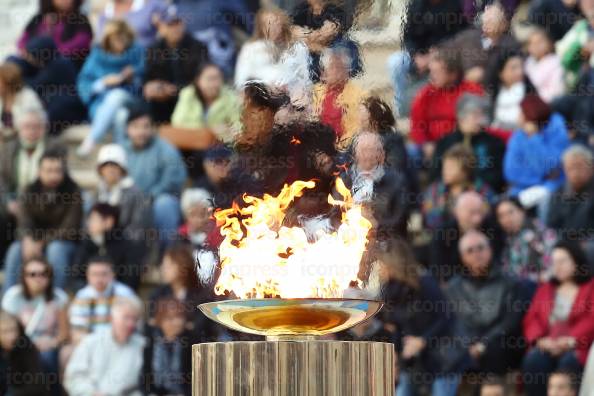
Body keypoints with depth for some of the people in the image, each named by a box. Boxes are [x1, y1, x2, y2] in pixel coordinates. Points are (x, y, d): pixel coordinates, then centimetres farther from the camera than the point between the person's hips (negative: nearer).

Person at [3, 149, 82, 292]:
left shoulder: (73, 191, -8)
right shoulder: (30, 191, 1)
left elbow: (69, 229, -13)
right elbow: (24, 223, -9)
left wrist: (42, 243, -22)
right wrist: (28, 241, -32)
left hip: (65, 242, -3)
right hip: (35, 240, 3)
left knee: (56, 249, -37)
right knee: (16, 250, -27)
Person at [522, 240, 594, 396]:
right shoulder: (546, 289, 25)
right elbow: (532, 319, 15)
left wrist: (571, 340, -18)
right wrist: (540, 339, -7)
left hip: (578, 348, -3)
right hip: (547, 347, 3)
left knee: (569, 361, -36)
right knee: (533, 359, -30)